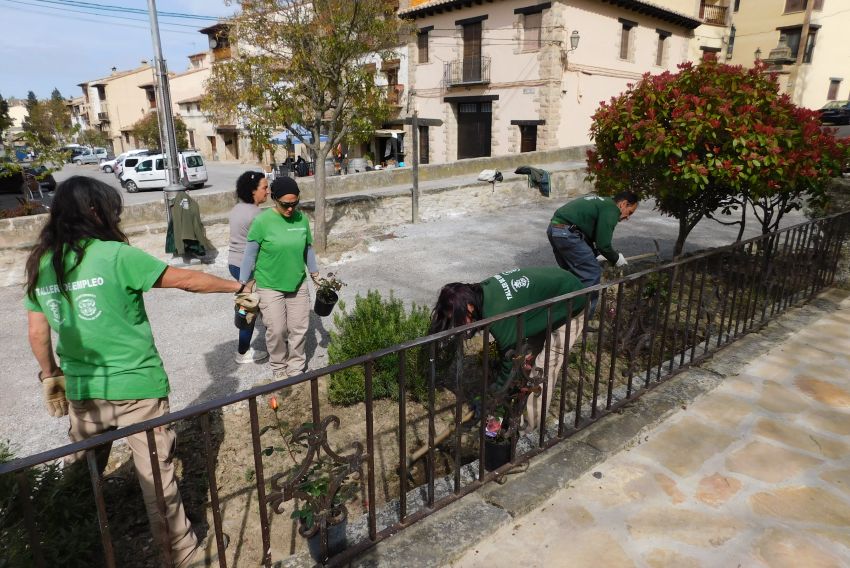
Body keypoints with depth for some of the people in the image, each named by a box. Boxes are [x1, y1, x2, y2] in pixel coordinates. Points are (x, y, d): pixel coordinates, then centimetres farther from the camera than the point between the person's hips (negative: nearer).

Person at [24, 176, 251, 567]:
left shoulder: (39, 265, 3)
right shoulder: (115, 255, -14)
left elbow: (37, 332, 10)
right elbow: (187, 280, -9)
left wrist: (50, 375, 23)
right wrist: (237, 286, 3)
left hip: (81, 388, 6)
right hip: (135, 385, -6)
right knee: (156, 473, 6)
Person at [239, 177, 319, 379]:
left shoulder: (302, 219, -4)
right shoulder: (262, 221, -15)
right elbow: (250, 255, -9)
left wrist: (315, 275, 13)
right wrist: (243, 285, -8)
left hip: (298, 284, 4)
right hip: (269, 287, -4)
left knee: (299, 328, 10)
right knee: (276, 330, 3)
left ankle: (296, 368, 28)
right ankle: (279, 367, 27)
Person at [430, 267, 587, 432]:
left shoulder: (499, 313, -35)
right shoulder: (482, 290, -12)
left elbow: (509, 357, -21)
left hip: (570, 308, -8)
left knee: (543, 369, -5)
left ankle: (529, 427, 8)